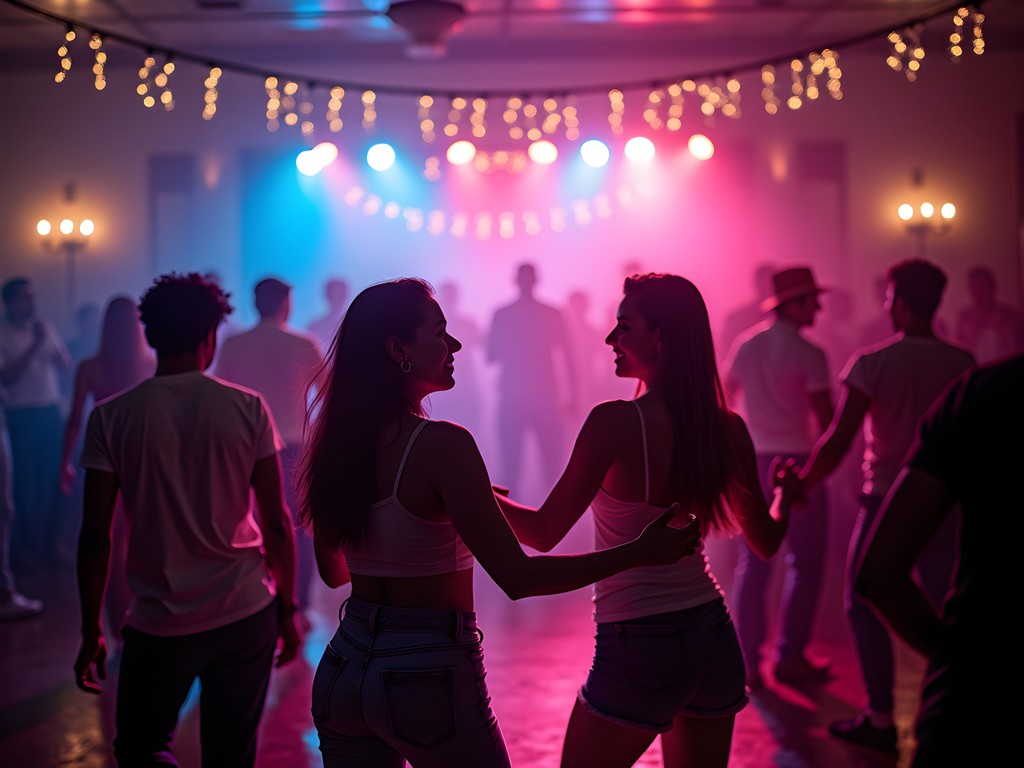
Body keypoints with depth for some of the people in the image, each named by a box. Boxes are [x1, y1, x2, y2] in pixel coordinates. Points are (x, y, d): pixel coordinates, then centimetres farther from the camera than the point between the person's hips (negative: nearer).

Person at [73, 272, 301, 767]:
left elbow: (95, 537, -6)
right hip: (246, 614, 1)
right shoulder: (247, 408, -4)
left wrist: (91, 633, 4)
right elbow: (277, 523, -3)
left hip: (159, 622, -1)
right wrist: (287, 607, 9)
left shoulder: (111, 417, -5)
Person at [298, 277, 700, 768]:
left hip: (345, 666, 6)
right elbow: (517, 577, -20)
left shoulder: (333, 445, 1)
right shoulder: (442, 445, -19)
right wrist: (638, 552, -13)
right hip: (429, 673, -6)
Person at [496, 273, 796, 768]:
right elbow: (766, 541, 12)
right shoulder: (727, 428, 0)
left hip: (639, 647, -6)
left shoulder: (615, 422, -18)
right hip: (714, 636, 6)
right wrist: (785, 491, 33)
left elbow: (544, 532, -11)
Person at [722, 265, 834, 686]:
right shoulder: (809, 354, -11)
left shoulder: (745, 344, 5)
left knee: (753, 562, 10)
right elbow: (825, 417, -13)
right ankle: (790, 655, 6)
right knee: (805, 562, 7)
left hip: (754, 462, 5)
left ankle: (748, 660, 9)